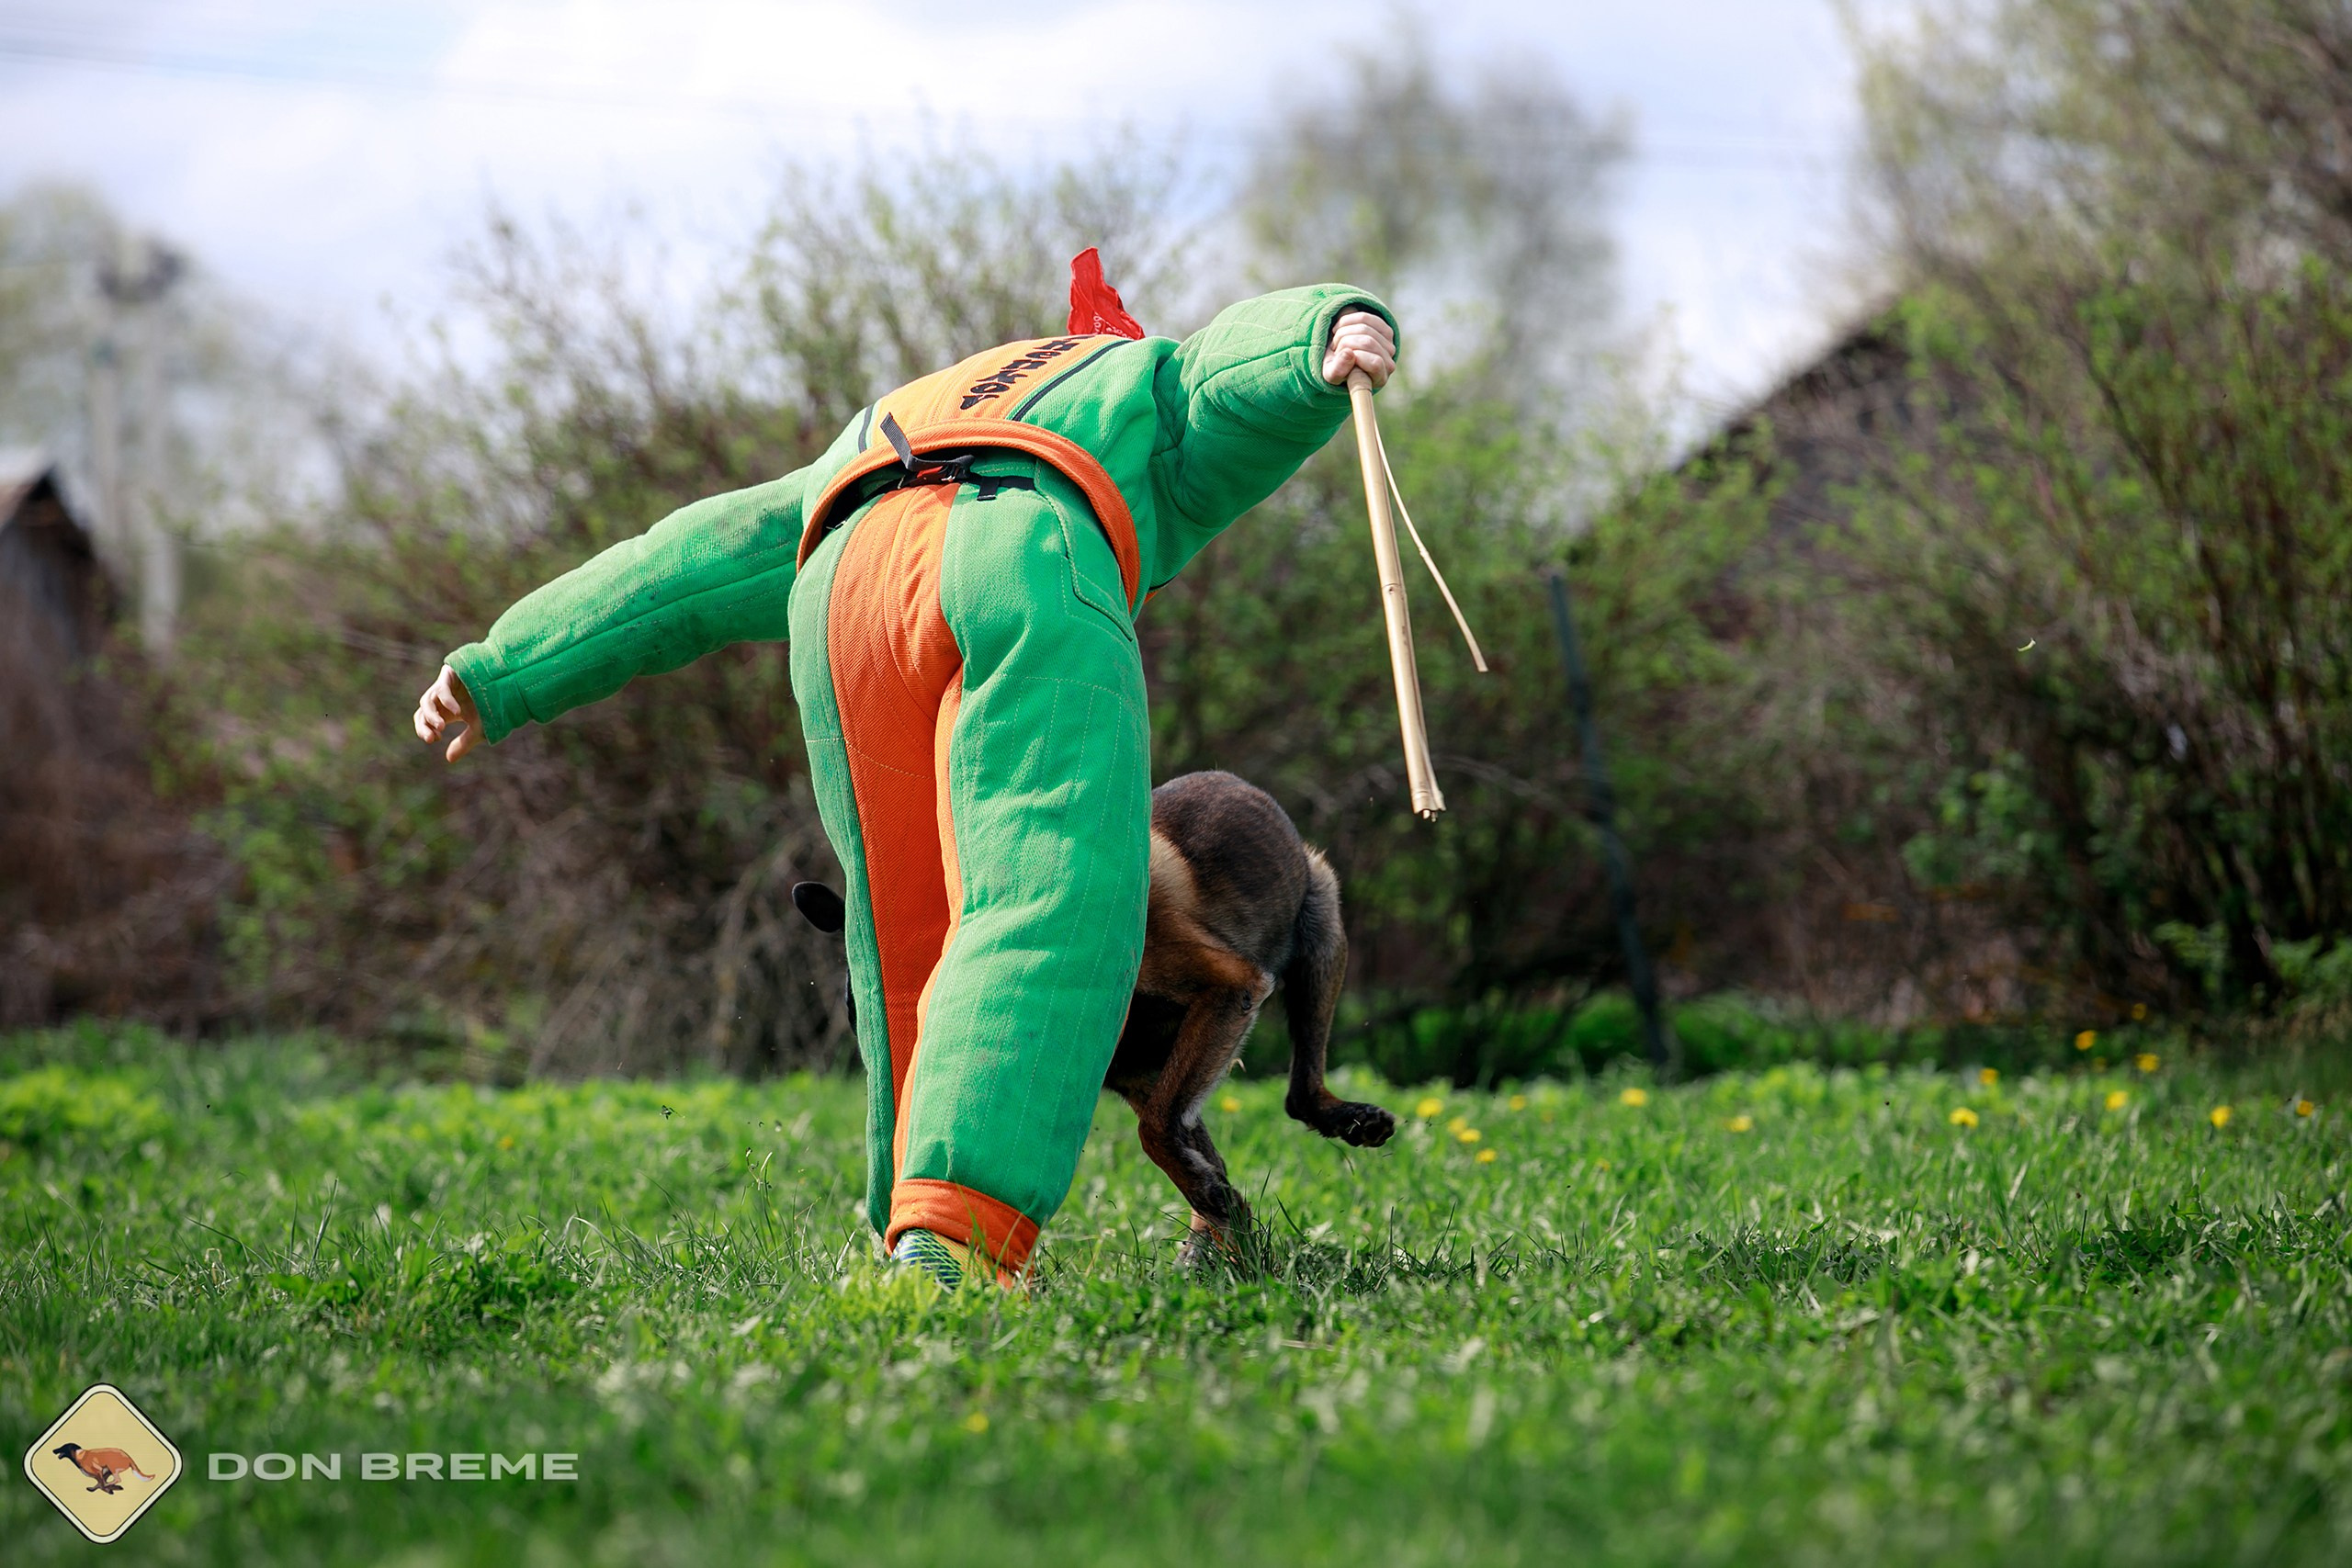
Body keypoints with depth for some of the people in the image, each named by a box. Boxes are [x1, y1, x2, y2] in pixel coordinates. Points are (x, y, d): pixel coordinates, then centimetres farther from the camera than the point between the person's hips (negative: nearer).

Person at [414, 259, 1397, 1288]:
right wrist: (1338, 337, -8)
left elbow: (705, 558, 43)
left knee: (918, 946, 15)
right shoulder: (1169, 400, 40)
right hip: (1030, 584, -4)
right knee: (1047, 924, -14)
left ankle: (925, 1248, 16)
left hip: (845, 588, 4)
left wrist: (505, 675, 41)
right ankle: (952, 1241, -32)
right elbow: (1259, 351, 16)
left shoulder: (884, 443, 49)